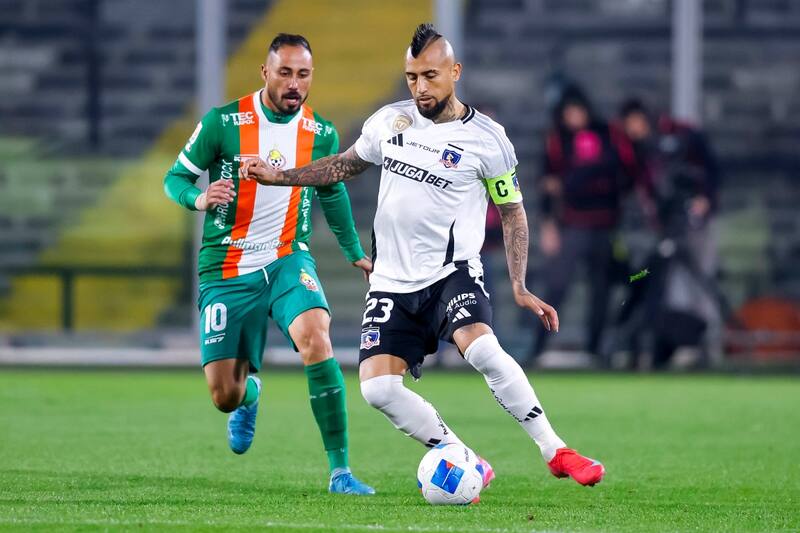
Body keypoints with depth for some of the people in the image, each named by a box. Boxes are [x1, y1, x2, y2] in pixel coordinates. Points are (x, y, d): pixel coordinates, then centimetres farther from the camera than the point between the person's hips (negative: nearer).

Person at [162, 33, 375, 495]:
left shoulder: (322, 134, 1)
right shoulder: (223, 123, -8)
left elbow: (332, 191, 20)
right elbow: (176, 177, 0)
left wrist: (355, 253, 25)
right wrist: (200, 199, -22)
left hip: (288, 260, 1)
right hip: (227, 270, -1)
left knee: (315, 337, -31)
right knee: (224, 397, -1)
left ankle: (340, 470, -25)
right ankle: (250, 392, 43)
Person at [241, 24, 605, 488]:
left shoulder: (486, 139, -6)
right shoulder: (389, 121, 5)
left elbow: (512, 212, 3)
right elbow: (347, 165, 22)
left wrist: (520, 287, -4)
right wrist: (277, 176, 14)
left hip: (452, 272, -4)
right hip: (392, 282, 5)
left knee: (481, 348, -33)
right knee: (377, 386, -13)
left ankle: (556, 452, -22)